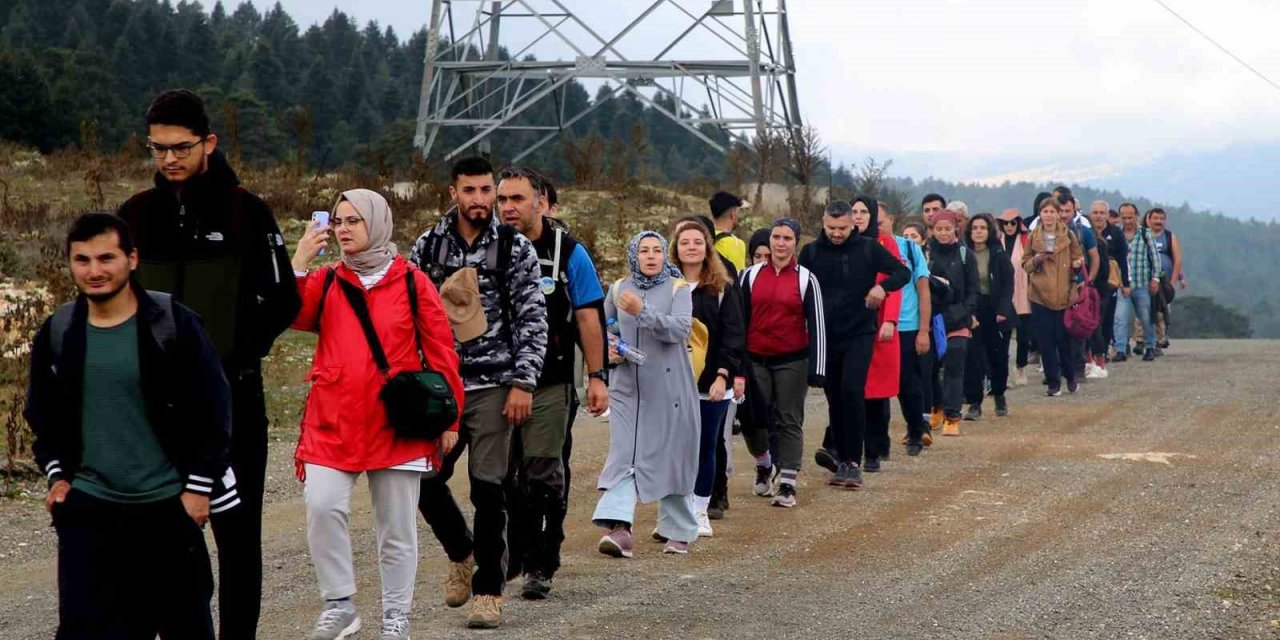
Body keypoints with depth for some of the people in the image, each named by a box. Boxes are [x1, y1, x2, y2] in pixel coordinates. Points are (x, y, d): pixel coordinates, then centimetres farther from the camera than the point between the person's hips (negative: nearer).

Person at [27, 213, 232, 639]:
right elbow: (43, 416, 17)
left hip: (169, 507, -2)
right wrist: (57, 475, 5)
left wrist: (199, 487, -7)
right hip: (88, 508, 2)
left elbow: (214, 410, -5)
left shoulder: (174, 325, -9)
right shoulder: (57, 333, 2)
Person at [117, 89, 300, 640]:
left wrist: (235, 354, -11)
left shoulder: (246, 212, -3)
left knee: (236, 527, 2)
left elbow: (283, 302, -2)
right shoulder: (136, 214, 7)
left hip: (232, 396, -3)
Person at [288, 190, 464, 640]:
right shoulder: (326, 282, 11)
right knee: (322, 506, -17)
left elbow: (440, 351, 3)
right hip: (333, 419, 2)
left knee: (397, 527, 5)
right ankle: (339, 604, -2)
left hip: (396, 423, -1)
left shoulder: (411, 282, 3)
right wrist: (298, 263, -13)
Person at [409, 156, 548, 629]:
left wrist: (523, 383, -10)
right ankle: (461, 554, 29)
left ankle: (488, 590, 8)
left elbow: (533, 320, -3)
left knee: (488, 488, -4)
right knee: (424, 480, 1)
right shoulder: (427, 246, 6)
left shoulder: (515, 248, 0)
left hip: (492, 385, -3)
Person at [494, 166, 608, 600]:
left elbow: (588, 318, 0)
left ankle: (541, 567, 5)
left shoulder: (568, 253, -1)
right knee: (500, 475, 7)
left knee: (544, 475, -2)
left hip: (550, 384, -3)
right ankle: (512, 554, 24)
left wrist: (597, 376, -5)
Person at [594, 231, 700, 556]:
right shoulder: (618, 290, 10)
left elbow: (680, 329, -17)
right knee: (624, 455, -11)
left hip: (669, 387, -2)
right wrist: (607, 349, 2)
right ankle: (619, 527, -22)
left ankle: (677, 530, 18)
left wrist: (642, 311, -28)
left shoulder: (678, 288, -1)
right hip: (627, 387, 2)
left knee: (672, 457, 5)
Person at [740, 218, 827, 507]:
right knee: (752, 418, 2)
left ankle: (787, 485, 4)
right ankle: (765, 464, 30)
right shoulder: (751, 275, 4)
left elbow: (817, 325, -2)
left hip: (792, 361, -2)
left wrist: (816, 369, -8)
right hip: (755, 360, 2)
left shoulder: (805, 279, -1)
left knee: (790, 421, 0)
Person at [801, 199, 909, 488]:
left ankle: (851, 461, -12)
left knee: (851, 391, -16)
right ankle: (841, 455, 18)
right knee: (835, 396, 7)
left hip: (861, 334, -3)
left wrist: (883, 287, -18)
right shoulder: (811, 252, 3)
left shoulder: (870, 248, -1)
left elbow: (902, 272, 2)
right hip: (826, 336, 3)